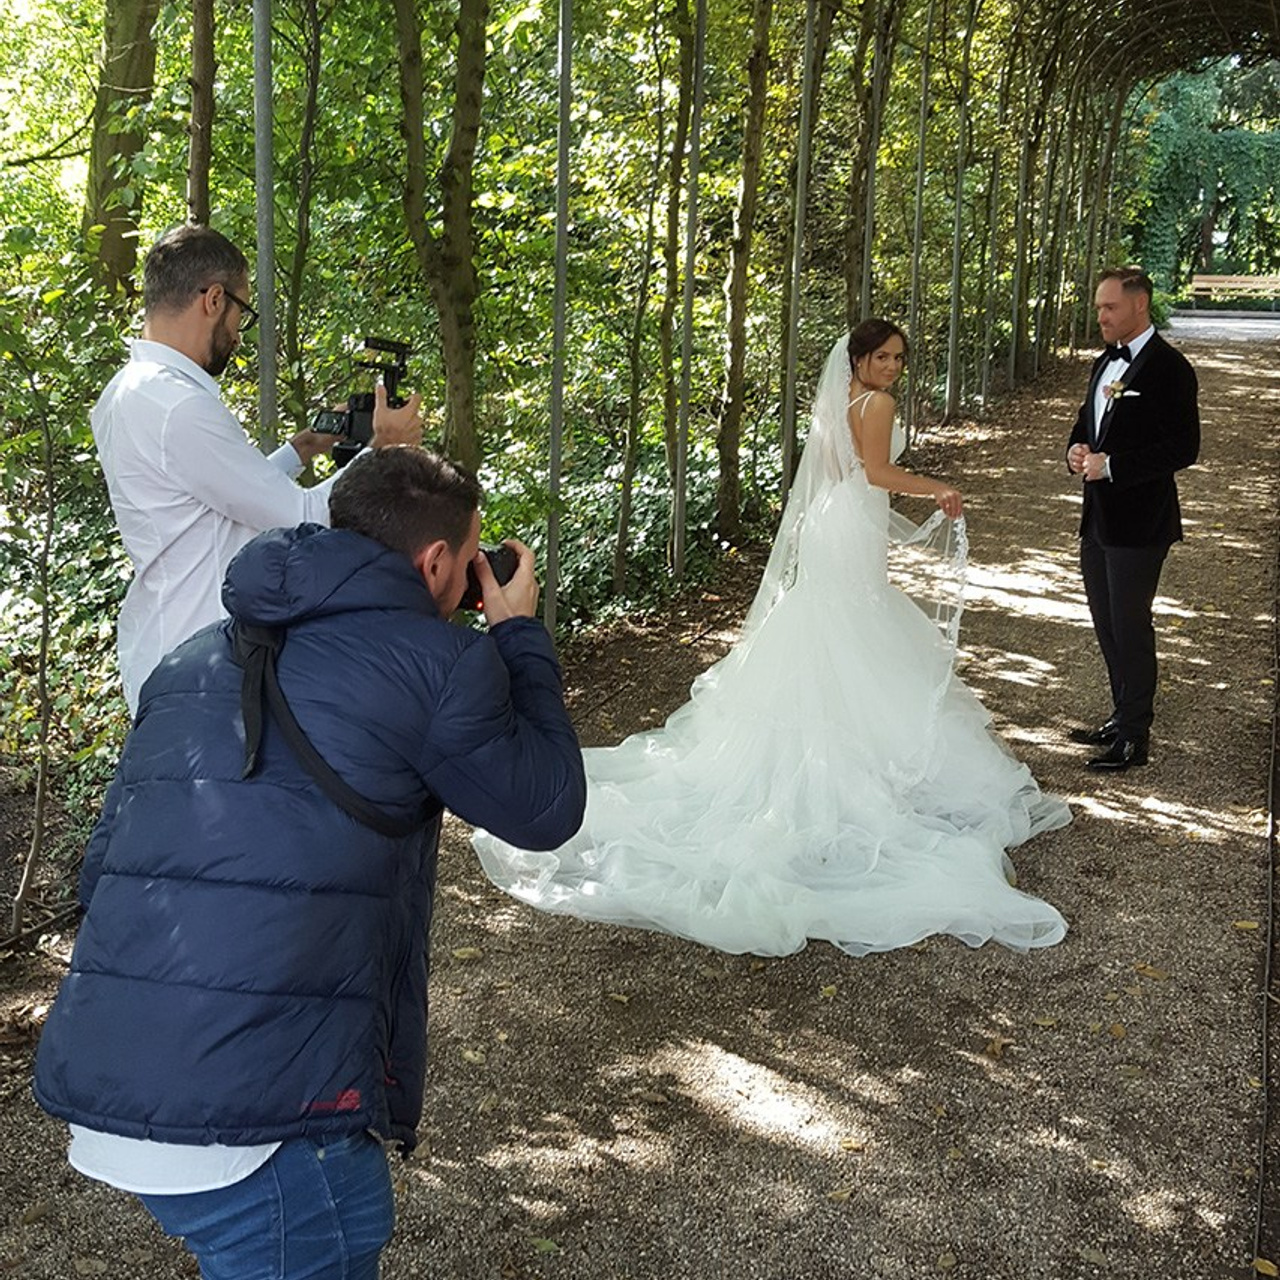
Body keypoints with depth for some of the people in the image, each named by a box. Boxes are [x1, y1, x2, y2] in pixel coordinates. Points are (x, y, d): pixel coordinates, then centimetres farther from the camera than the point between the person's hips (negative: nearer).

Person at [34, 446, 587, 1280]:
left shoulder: (197, 658, 15)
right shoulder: (438, 660, -4)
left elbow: (103, 866, 18)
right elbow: (546, 810, 9)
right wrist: (522, 637, 17)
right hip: (265, 1103, -7)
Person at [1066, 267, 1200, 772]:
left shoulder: (1168, 367, -14)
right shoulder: (1105, 363, 13)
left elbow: (1183, 447, -19)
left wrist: (1111, 465, -21)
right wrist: (1077, 451, 0)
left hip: (1138, 522, -9)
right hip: (1099, 519, 9)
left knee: (1130, 626, -1)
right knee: (1107, 625, 17)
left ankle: (1135, 736, 10)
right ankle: (1123, 717, 31)